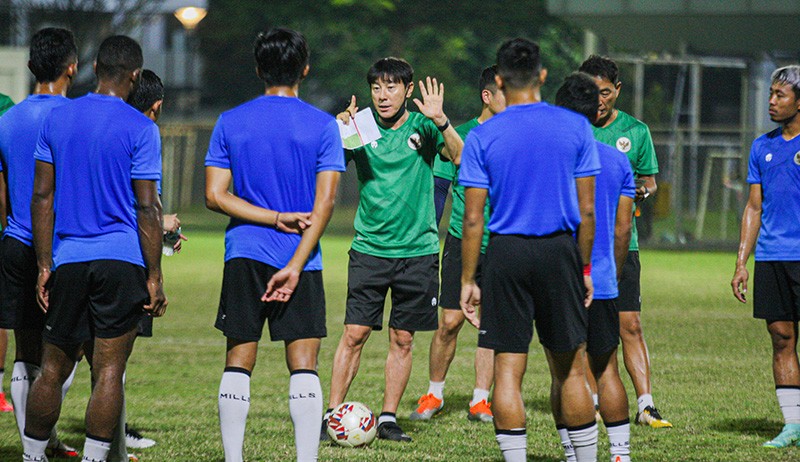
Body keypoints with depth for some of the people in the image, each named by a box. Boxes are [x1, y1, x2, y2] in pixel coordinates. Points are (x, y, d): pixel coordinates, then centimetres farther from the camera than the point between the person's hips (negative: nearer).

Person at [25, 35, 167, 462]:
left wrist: (45, 265, 9)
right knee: (109, 370, -2)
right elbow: (147, 208, -7)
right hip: (122, 259, -4)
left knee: (53, 368, 12)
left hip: (68, 260, 4)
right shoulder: (140, 129, -5)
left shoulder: (57, 119, 7)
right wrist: (154, 277, -3)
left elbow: (41, 197, 6)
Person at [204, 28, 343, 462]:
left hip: (245, 255, 2)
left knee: (238, 362, 7)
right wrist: (296, 266, -12)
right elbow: (324, 202, -9)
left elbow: (215, 195, -2)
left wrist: (275, 218, -5)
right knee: (303, 365, -1)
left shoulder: (230, 122, 3)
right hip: (300, 260, -2)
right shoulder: (322, 126, -2)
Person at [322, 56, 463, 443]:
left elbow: (461, 157, -15)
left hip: (417, 250, 0)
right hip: (369, 248, 0)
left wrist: (440, 121, -30)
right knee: (354, 334, -5)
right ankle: (332, 414, 2)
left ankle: (388, 419, 14)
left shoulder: (421, 127, -1)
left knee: (402, 339, 5)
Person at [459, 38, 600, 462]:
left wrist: (468, 280, 4)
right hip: (560, 252, 1)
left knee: (507, 371, 3)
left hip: (505, 254, -1)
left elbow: (473, 218, -3)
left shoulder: (481, 137, -2)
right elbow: (586, 210, 2)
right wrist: (585, 268, 12)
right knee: (571, 370, 9)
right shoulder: (575, 127, 1)